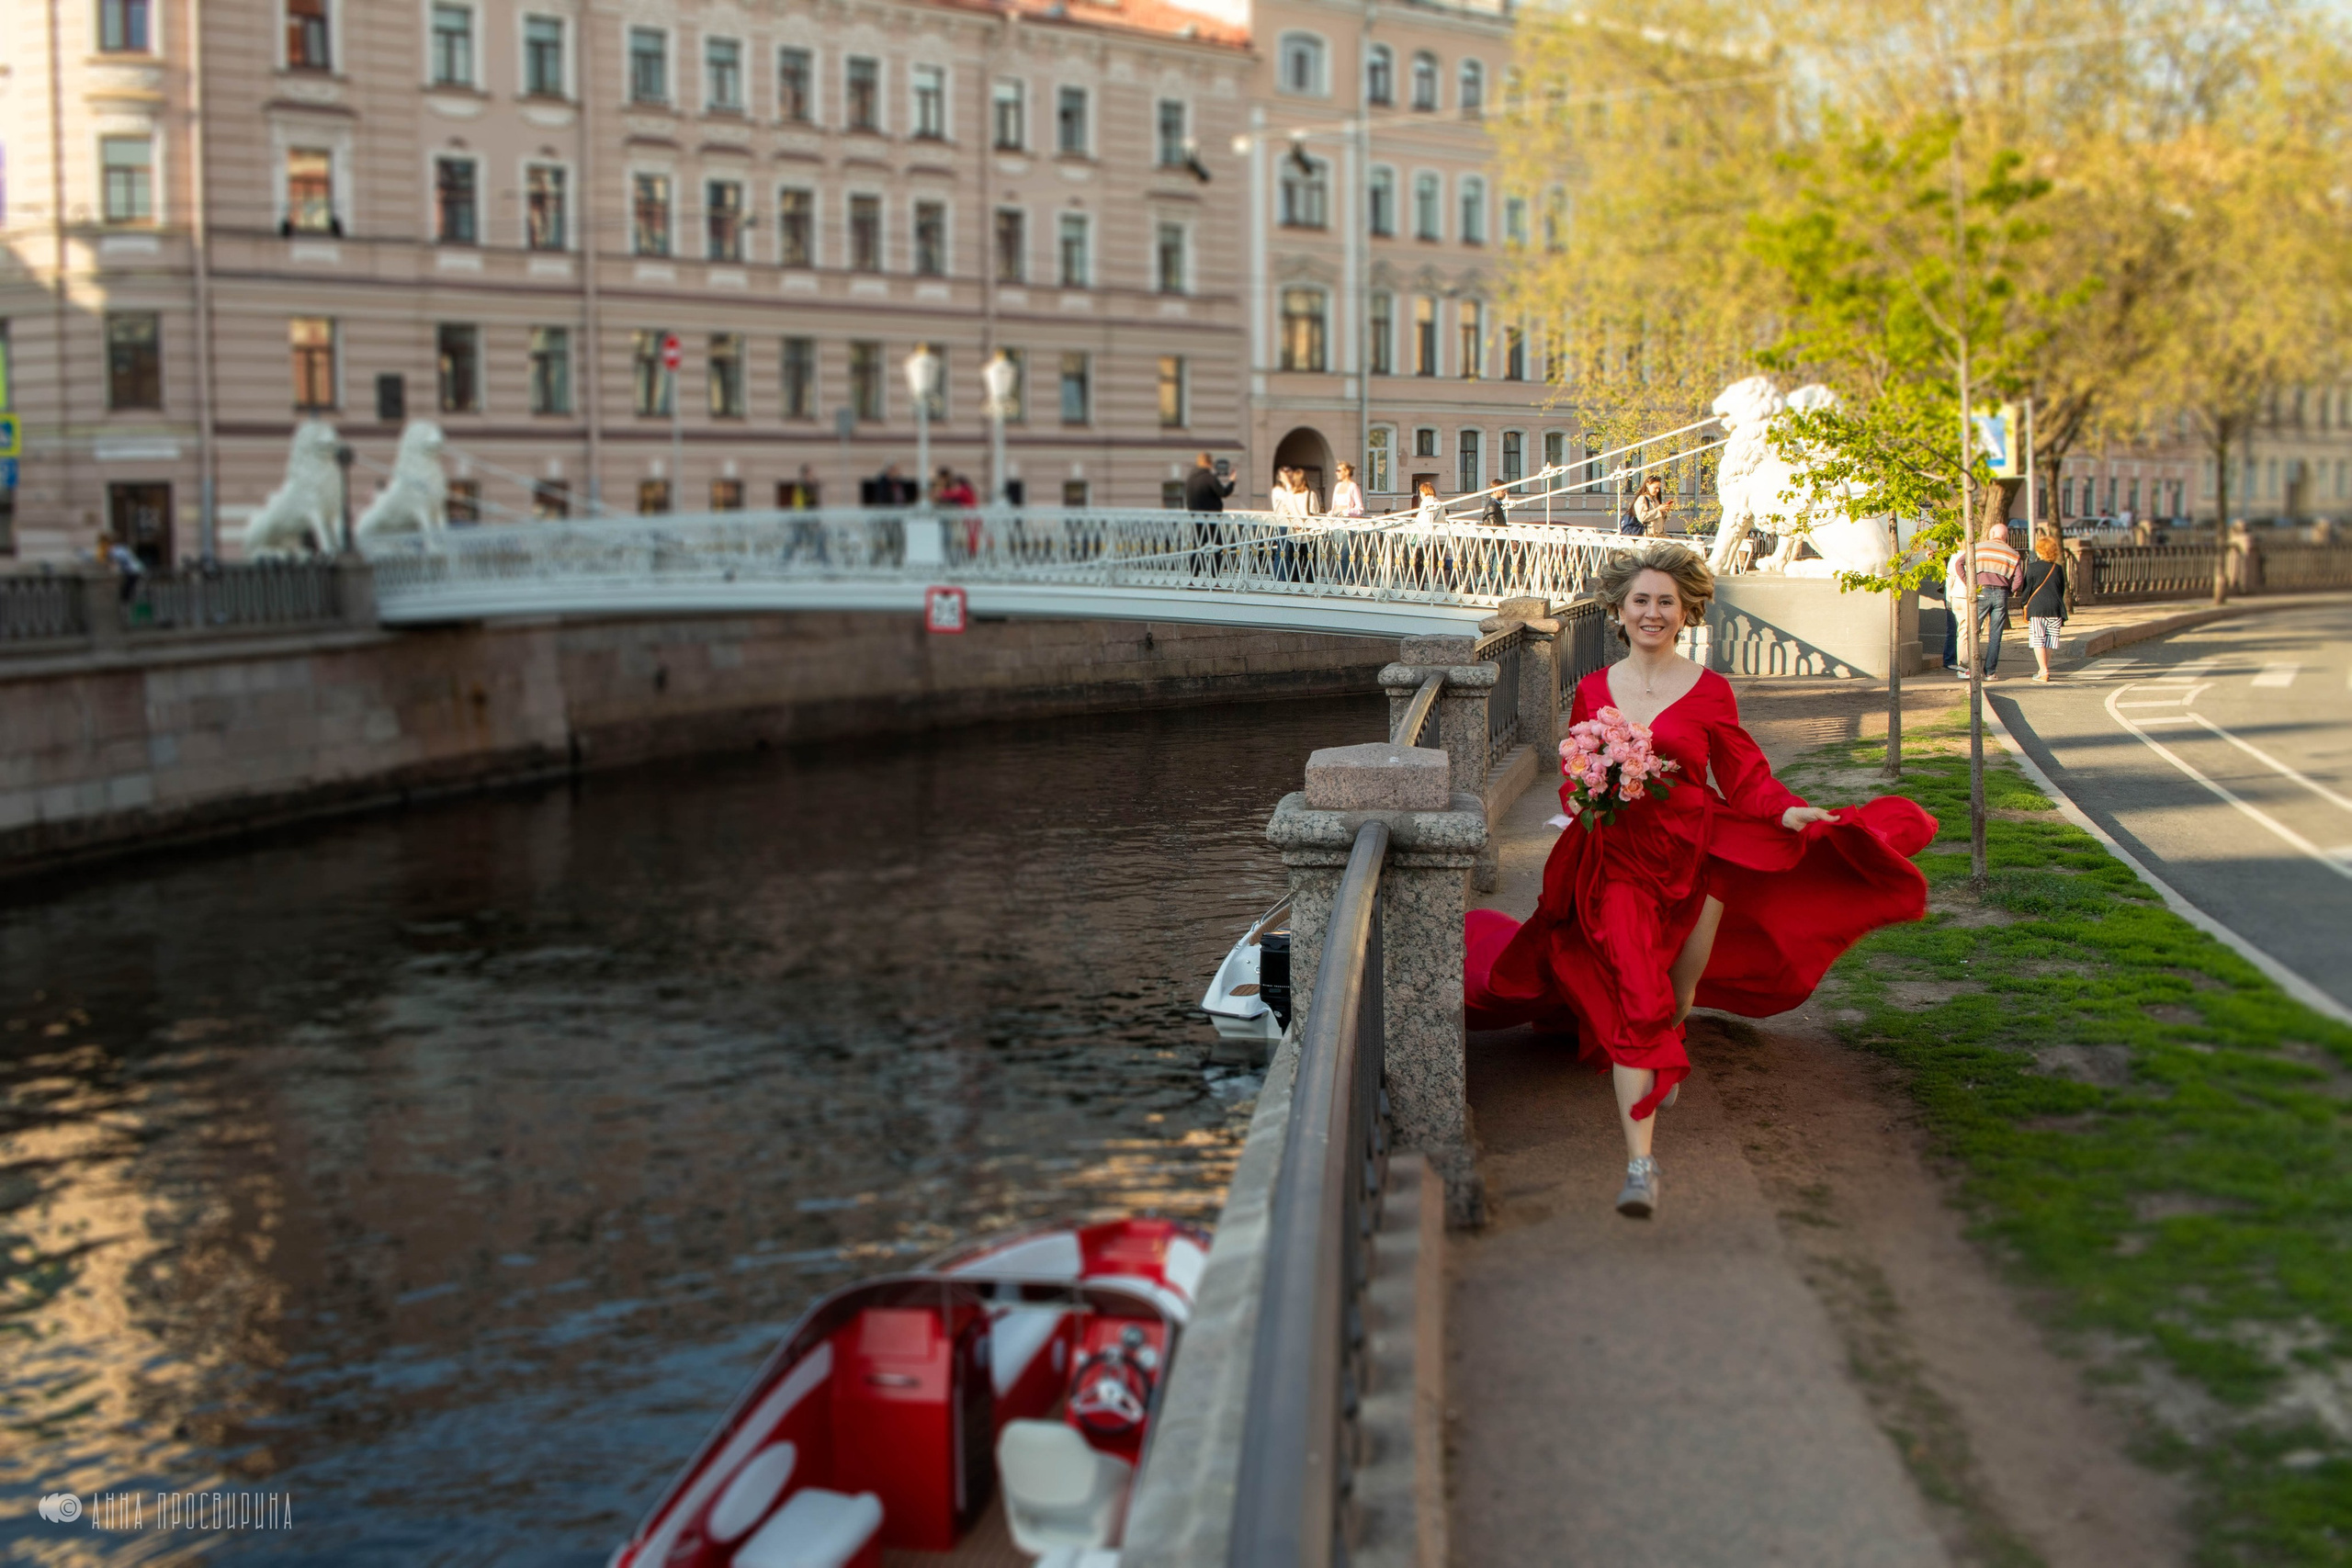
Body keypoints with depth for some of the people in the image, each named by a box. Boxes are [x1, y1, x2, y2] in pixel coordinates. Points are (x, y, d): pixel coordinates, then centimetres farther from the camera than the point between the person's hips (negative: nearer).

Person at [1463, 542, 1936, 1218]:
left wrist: (1788, 811, -16)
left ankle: (1674, 1028, 10)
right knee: (1635, 1002, -16)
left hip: (1693, 843, 3)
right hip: (1619, 862, -3)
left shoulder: (1709, 691, 3)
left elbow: (1745, 776, 2)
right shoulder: (1592, 691, 7)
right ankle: (1640, 1162, -20)